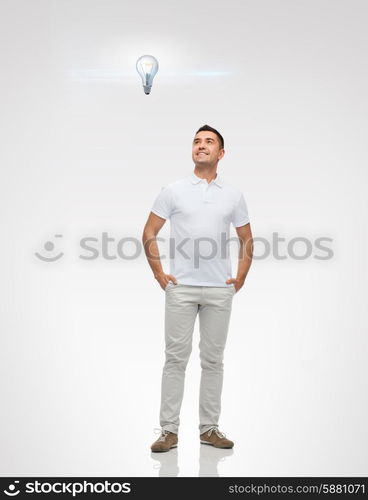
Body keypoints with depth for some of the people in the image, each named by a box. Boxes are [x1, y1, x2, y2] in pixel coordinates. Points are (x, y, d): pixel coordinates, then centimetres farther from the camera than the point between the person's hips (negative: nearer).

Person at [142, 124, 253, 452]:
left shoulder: (234, 195, 7)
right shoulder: (173, 191, 1)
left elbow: (246, 240, 13)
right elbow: (149, 233, 3)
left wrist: (240, 278, 4)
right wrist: (159, 274, -3)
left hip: (219, 290, 2)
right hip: (181, 288, -2)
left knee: (213, 360, 8)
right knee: (176, 358, 1)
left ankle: (209, 428, 19)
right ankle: (169, 430, 10)